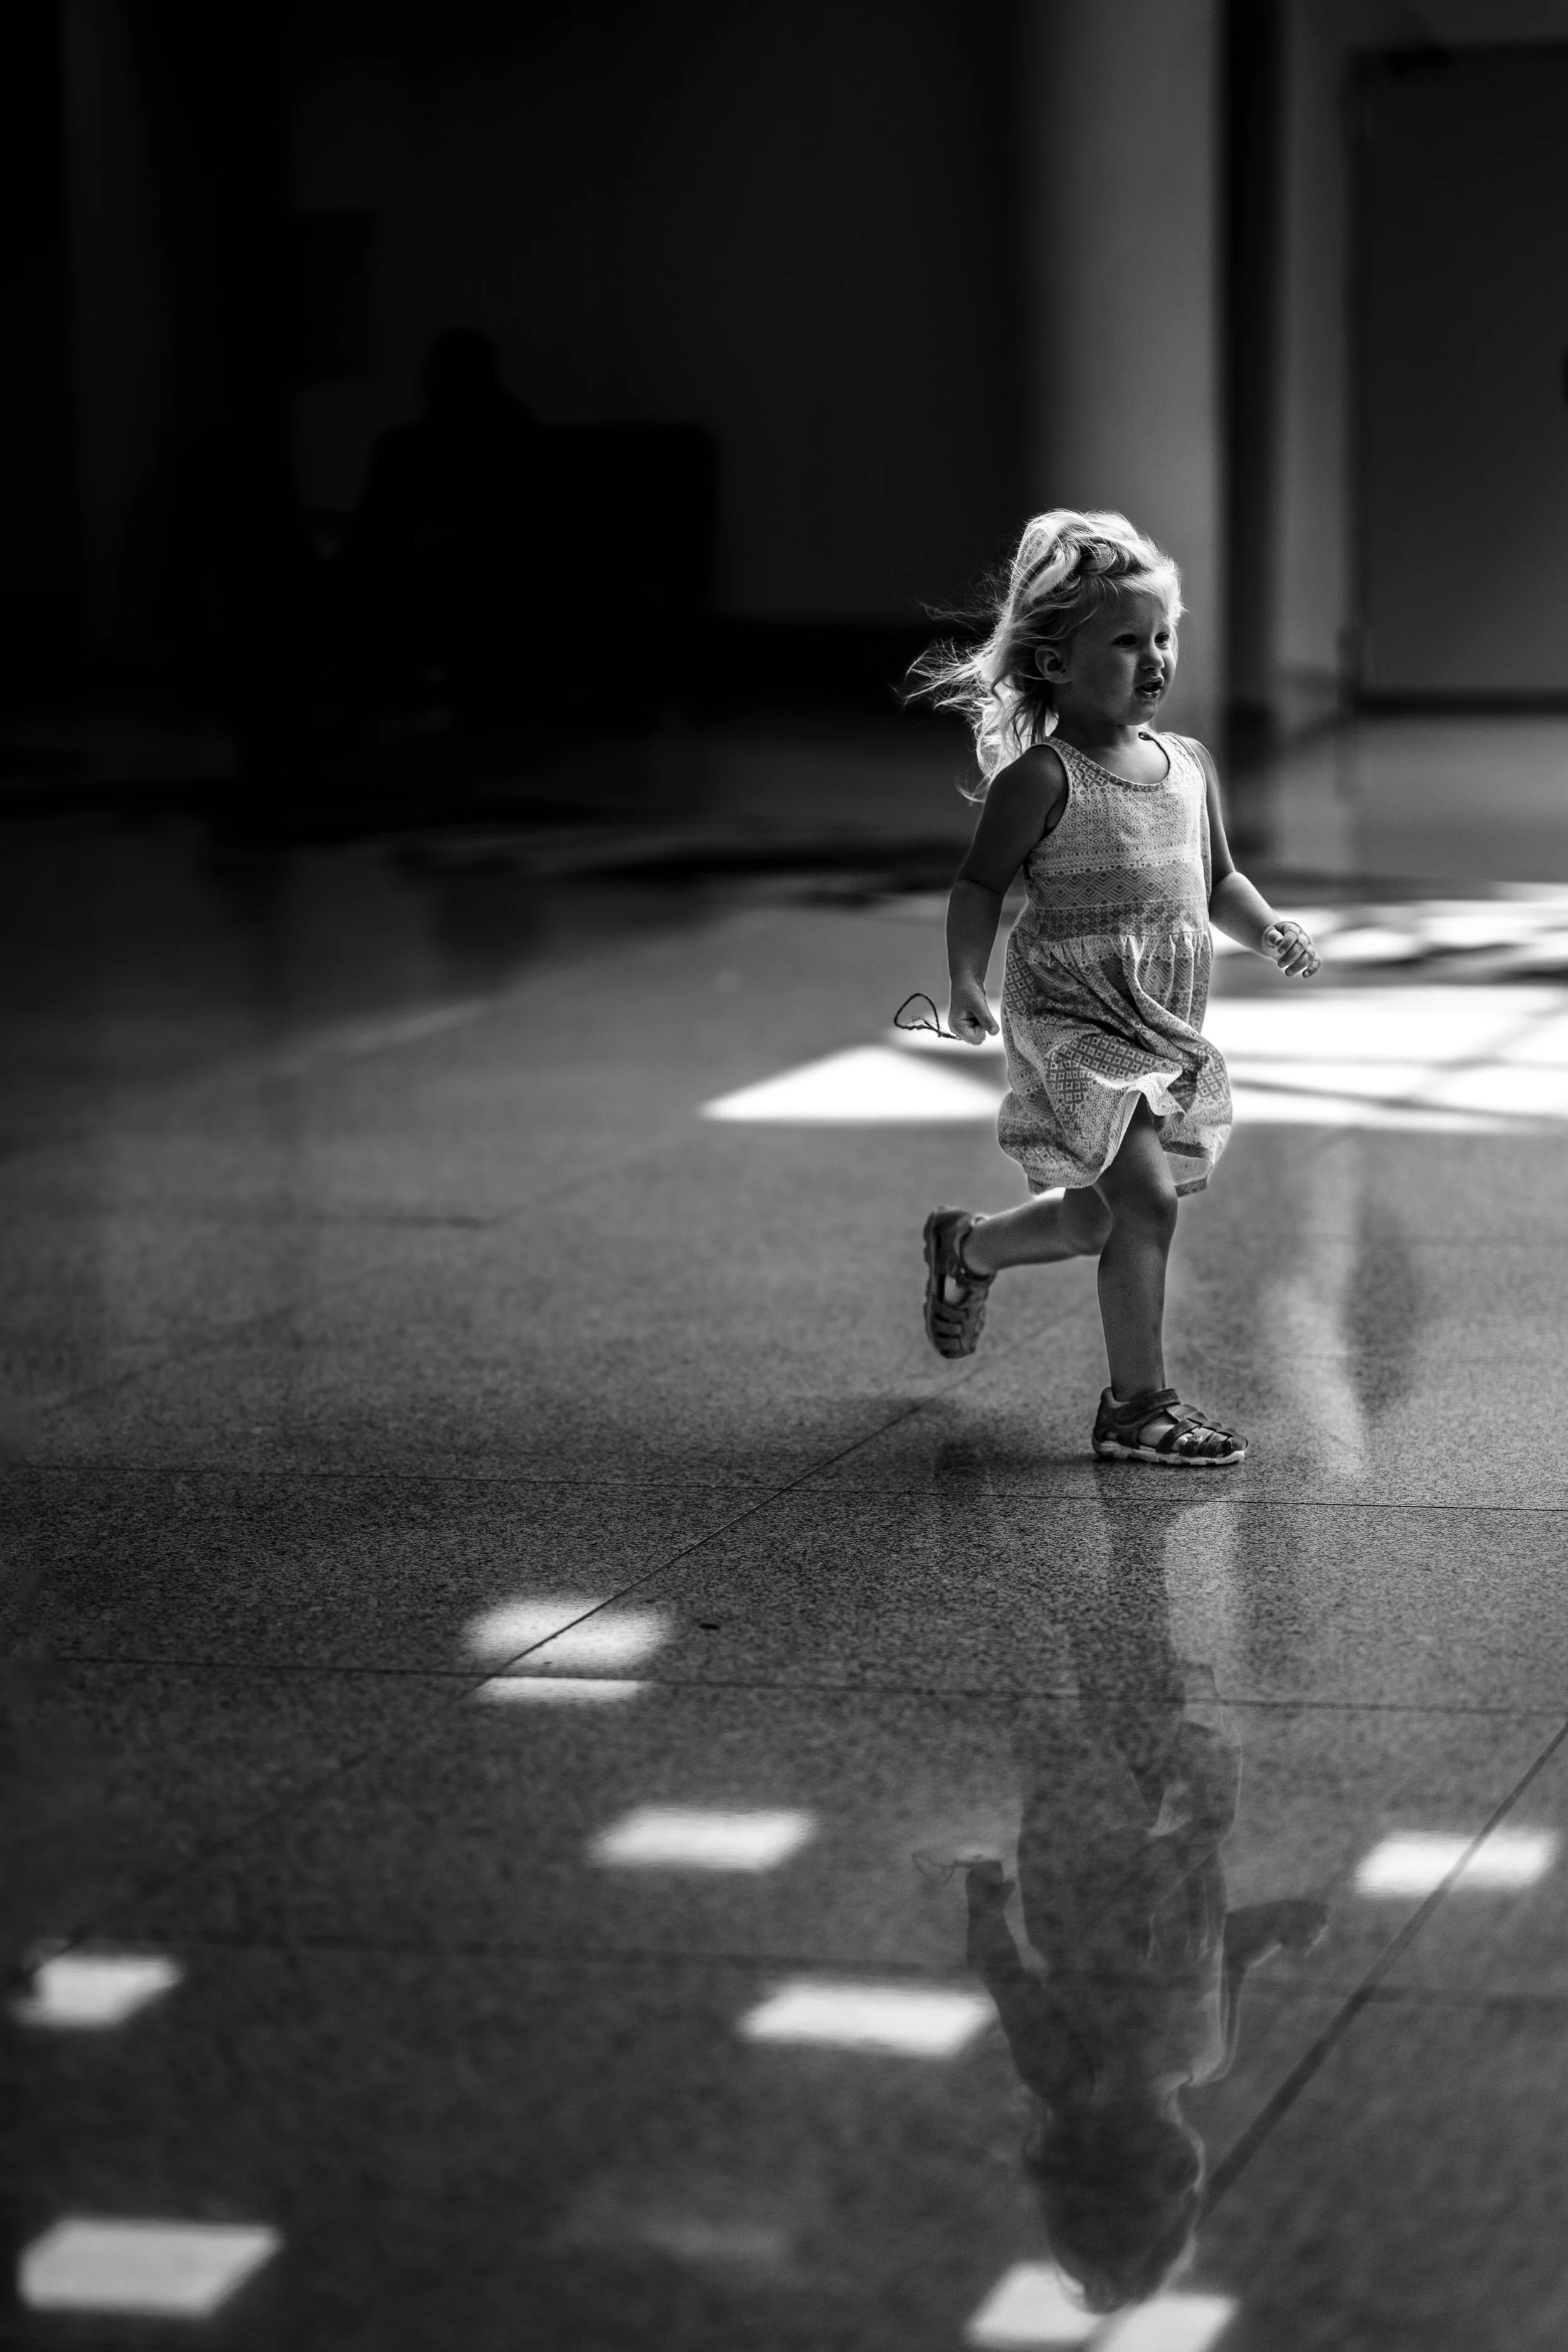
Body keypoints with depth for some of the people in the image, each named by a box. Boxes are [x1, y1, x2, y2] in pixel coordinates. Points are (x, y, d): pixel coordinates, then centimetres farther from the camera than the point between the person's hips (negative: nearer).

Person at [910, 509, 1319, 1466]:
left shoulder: (1189, 764, 9)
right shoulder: (1042, 776, -11)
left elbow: (1217, 880, 20)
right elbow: (982, 884, -8)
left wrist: (1271, 928, 1)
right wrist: (967, 983, -22)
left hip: (1166, 1025, 7)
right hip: (1073, 1014, -7)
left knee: (1101, 1215, 15)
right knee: (1145, 1196, -16)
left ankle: (969, 1248, 44)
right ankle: (1138, 1404, -6)